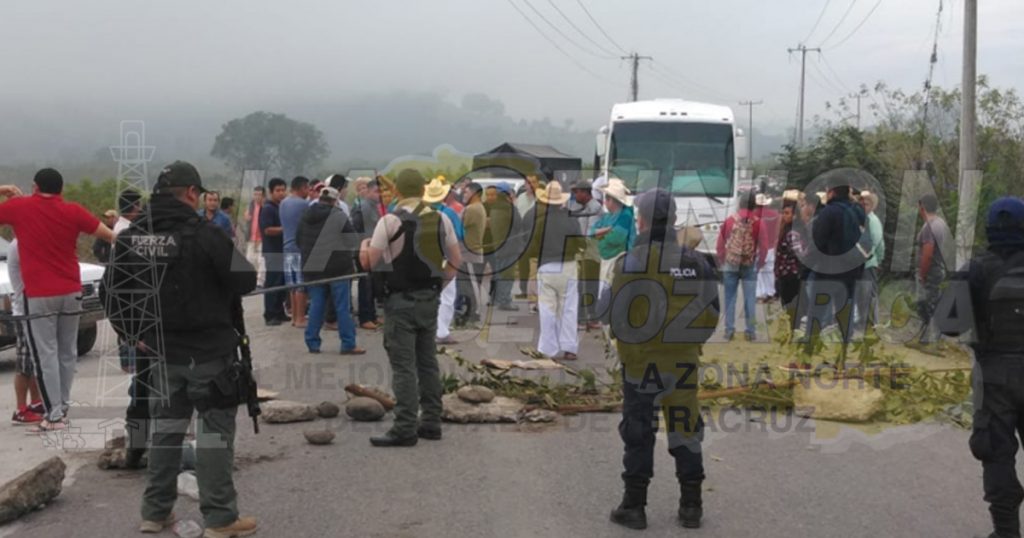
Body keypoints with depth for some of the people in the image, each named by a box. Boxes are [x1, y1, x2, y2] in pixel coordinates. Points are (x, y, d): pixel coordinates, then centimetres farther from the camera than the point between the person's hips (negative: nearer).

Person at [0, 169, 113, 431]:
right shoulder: (73, 211, -1)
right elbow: (109, 236, 0)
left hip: (39, 295, -3)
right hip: (71, 292, 3)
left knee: (45, 354, -1)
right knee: (67, 352, 14)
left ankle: (54, 414, -4)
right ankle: (62, 408, 20)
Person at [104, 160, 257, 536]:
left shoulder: (131, 237, 2)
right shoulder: (203, 233, -17)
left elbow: (113, 291, 7)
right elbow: (245, 280, -15)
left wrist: (133, 333, 13)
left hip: (160, 349, 6)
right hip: (208, 349, -6)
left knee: (165, 427, 17)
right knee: (215, 430, 2)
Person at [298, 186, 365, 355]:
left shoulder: (306, 218, 7)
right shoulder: (339, 217, -9)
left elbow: (299, 241, 16)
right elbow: (353, 241, -7)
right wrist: (352, 260, 8)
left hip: (313, 268, 5)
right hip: (338, 267, -5)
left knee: (316, 305, 11)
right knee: (343, 307, -1)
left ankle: (312, 343, 11)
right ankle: (348, 344, -1)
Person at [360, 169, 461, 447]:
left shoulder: (390, 221, -12)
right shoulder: (440, 219, 4)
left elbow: (369, 262, -8)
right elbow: (456, 260, 8)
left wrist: (365, 245, 12)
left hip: (401, 300, -5)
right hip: (430, 298, 5)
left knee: (403, 366, -4)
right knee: (428, 362, 13)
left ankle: (405, 429, -4)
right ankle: (431, 423, 17)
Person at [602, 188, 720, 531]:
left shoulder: (629, 263, -13)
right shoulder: (696, 262, -2)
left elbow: (609, 312, -10)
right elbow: (711, 314, 1)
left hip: (639, 363, -2)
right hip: (684, 362, 3)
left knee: (638, 434, 8)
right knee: (685, 430, 13)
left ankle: (634, 507, 13)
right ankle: (691, 506, 17)